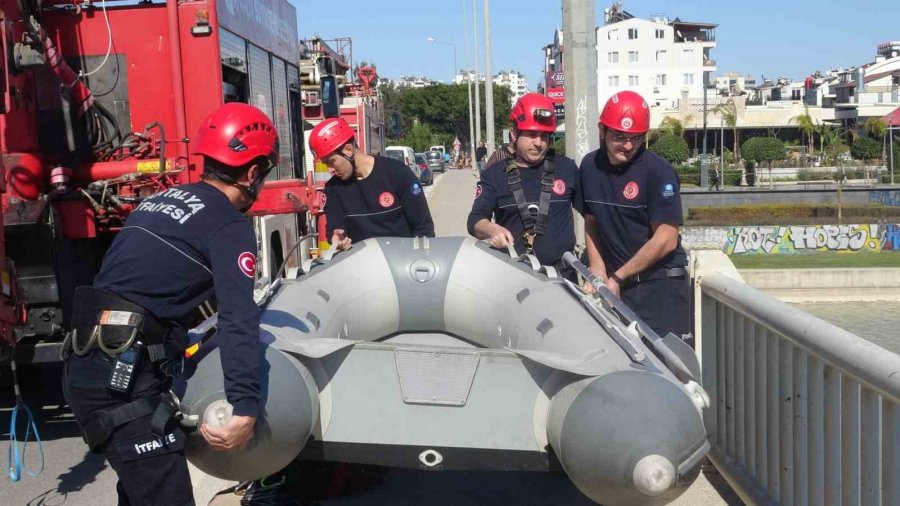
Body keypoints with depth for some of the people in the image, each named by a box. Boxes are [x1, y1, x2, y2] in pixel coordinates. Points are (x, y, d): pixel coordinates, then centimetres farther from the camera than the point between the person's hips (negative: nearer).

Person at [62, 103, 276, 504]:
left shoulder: (161, 201, 17)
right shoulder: (230, 225, -8)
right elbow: (238, 320, -19)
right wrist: (246, 410, -24)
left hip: (86, 367, 9)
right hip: (123, 379, -9)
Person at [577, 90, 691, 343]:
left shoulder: (658, 171, -12)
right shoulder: (590, 165, 5)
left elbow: (666, 240, -14)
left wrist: (618, 278, -9)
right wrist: (598, 270, 0)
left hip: (660, 285, -5)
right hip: (615, 285, 5)